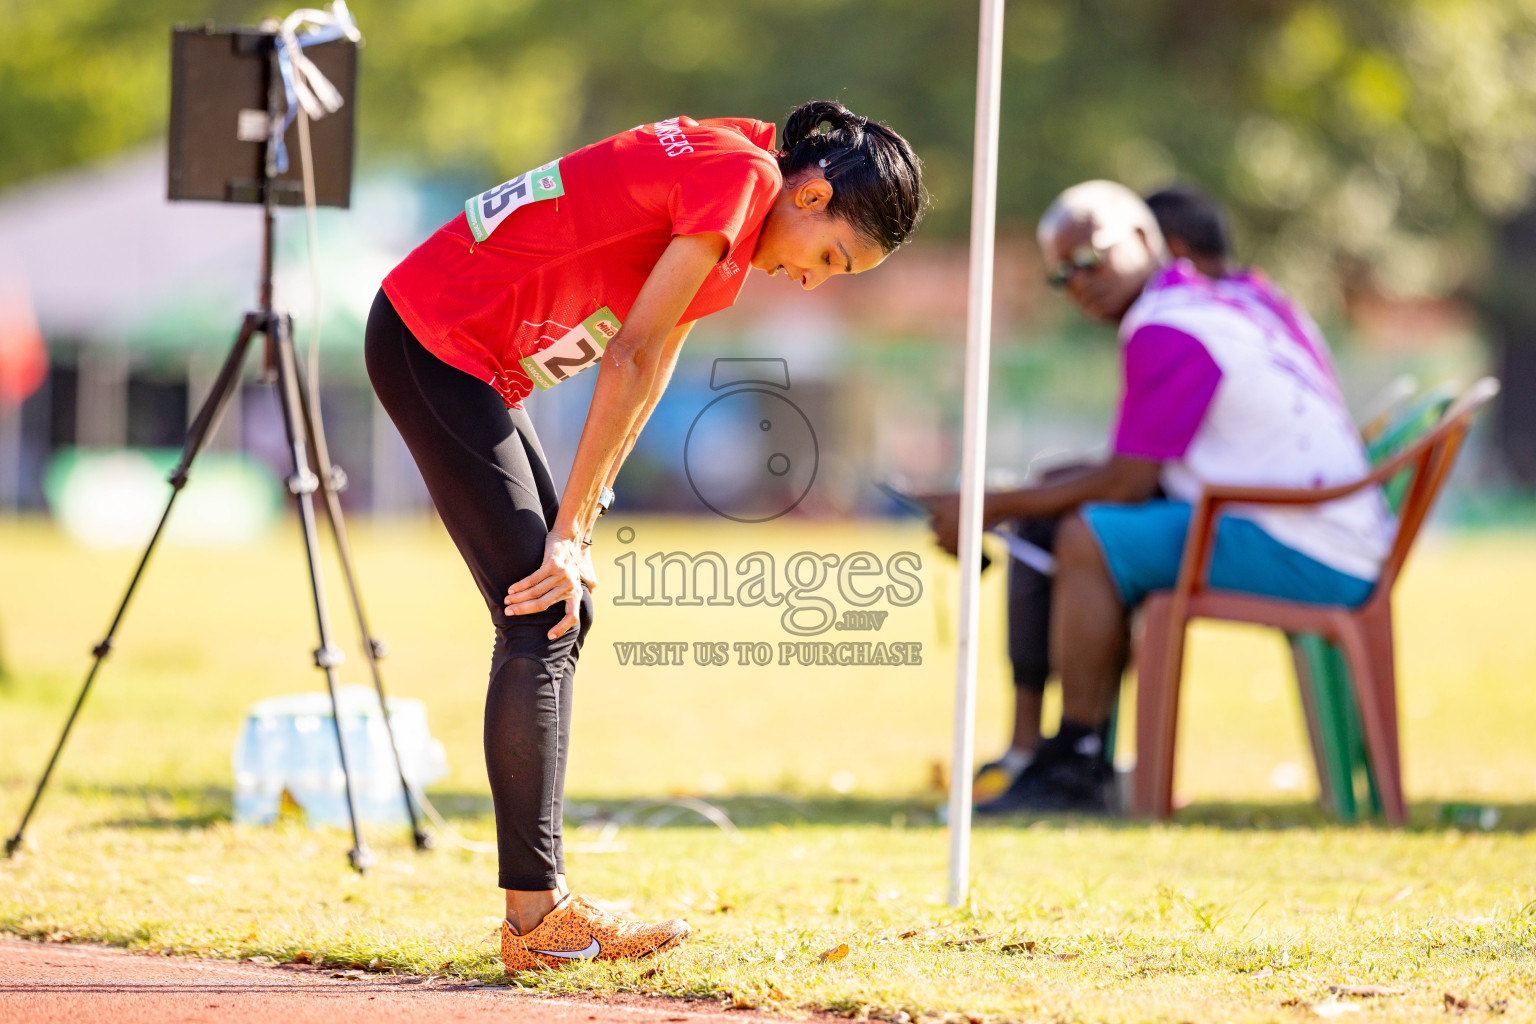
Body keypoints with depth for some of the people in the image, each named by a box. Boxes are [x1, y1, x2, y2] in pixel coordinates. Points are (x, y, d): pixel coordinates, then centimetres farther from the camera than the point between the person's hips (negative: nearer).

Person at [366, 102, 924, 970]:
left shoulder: (732, 187, 12)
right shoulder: (741, 175, -18)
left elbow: (646, 372, 11)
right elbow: (632, 361, -17)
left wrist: (578, 526, 4)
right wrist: (573, 531, -13)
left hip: (473, 357, 10)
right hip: (432, 338, -10)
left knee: (563, 613, 9)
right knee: (541, 620, -11)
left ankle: (542, 903, 10)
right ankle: (537, 917, -10)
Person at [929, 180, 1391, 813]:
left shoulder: (1164, 330, -12)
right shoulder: (1223, 302, 20)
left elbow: (1129, 483, -14)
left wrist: (993, 509, -6)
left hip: (1305, 561, -11)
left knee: (1090, 537, -18)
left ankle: (1073, 771, -14)